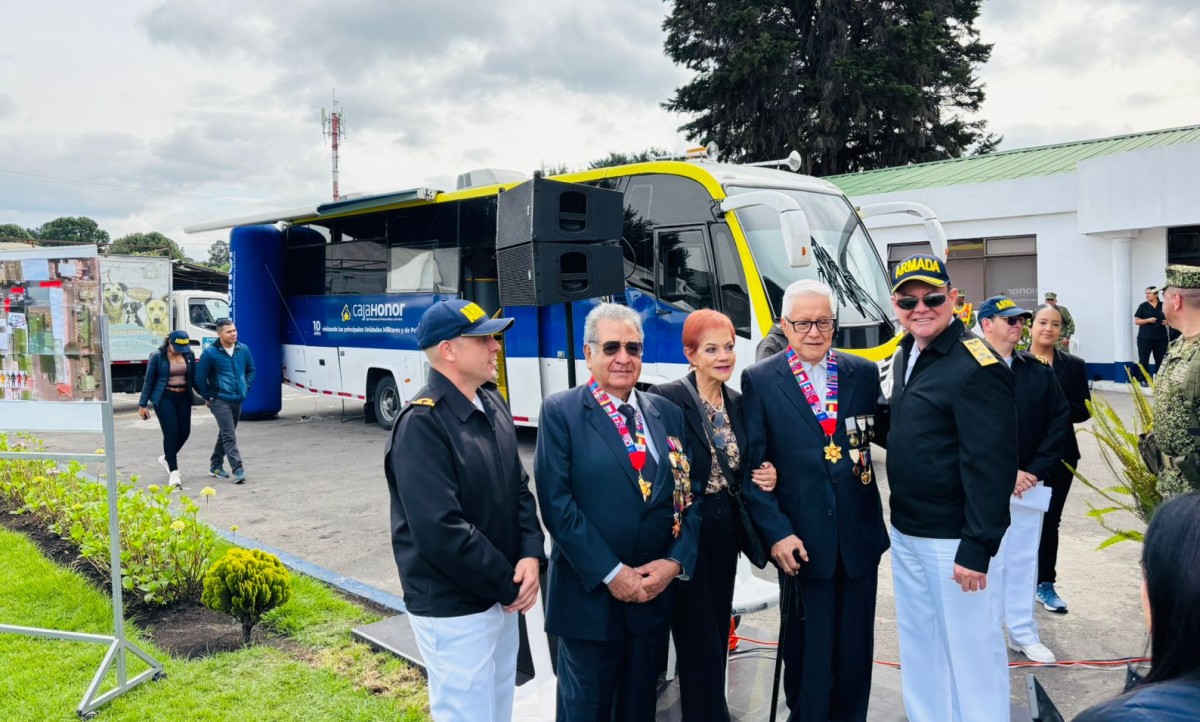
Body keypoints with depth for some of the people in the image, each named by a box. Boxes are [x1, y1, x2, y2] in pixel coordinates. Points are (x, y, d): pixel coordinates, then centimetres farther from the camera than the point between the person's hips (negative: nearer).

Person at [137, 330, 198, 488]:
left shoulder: (189, 355, 3)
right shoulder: (158, 357, -6)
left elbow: (194, 378, 12)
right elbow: (149, 381, 0)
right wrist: (142, 405, 0)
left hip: (184, 398, 4)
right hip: (164, 398, -4)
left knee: (184, 432, 5)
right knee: (171, 433, -8)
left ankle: (167, 458, 33)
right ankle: (174, 472, -2)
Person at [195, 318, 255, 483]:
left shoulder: (243, 349, 1)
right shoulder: (210, 353, -12)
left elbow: (251, 370, 16)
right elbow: (200, 377, -6)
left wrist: (245, 388, 8)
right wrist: (208, 397, -2)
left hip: (238, 400, 6)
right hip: (220, 401, -6)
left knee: (225, 434, 17)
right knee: (229, 435, -11)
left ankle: (215, 466, 31)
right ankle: (238, 470, -12)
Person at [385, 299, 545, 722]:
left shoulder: (493, 404, 5)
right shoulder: (422, 424, -21)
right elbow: (441, 532, -26)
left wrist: (531, 555, -9)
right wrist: (508, 585, -16)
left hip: (502, 598, 8)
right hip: (454, 610, -8)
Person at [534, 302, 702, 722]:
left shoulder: (667, 413, 8)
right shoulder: (560, 412, -6)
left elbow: (693, 494, 6)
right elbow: (556, 502, -13)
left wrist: (675, 561, -8)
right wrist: (611, 574, -16)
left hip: (656, 592, 4)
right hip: (590, 595, -4)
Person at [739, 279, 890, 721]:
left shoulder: (863, 373, 5)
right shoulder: (760, 381, -4)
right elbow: (751, 465, -7)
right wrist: (776, 532, -12)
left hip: (860, 537, 3)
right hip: (800, 543, -3)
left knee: (855, 647, 16)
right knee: (808, 650, 11)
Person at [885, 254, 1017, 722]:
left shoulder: (977, 366, -18)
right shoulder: (905, 357, 9)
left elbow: (991, 464, -21)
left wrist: (977, 547, -22)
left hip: (953, 538, -8)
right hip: (905, 531, 8)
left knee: (970, 646, 6)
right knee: (918, 646, 19)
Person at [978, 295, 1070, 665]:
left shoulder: (1039, 369, 7)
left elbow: (1060, 421, 6)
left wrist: (1036, 470, -4)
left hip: (1029, 482, 4)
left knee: (1024, 559, 12)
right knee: (989, 560, 3)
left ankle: (1023, 633, 25)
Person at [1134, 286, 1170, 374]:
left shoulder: (1163, 306, 6)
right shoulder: (1143, 306, 0)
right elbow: (1136, 321, -1)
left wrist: (1167, 322, -6)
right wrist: (1148, 320, -16)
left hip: (1161, 338, 2)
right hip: (1144, 337, -2)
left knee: (1160, 361, 5)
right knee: (1143, 361, -4)